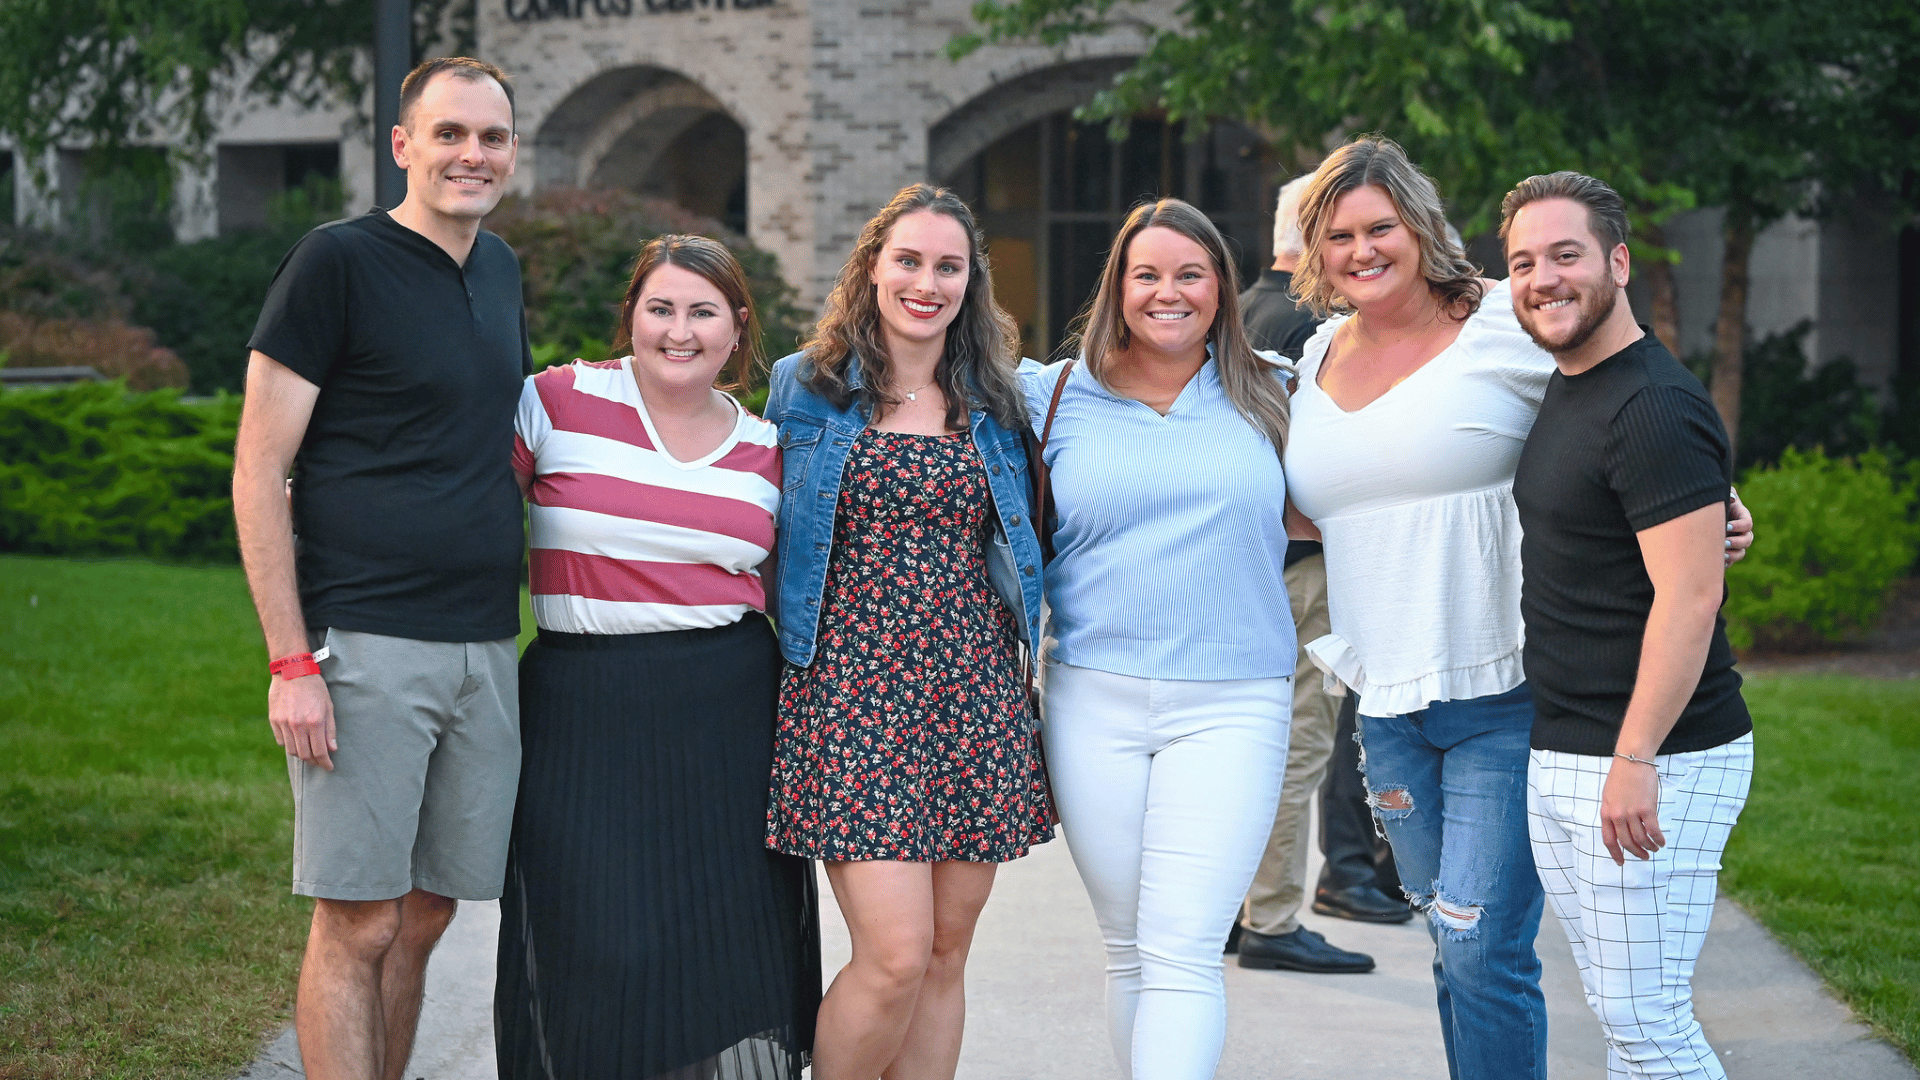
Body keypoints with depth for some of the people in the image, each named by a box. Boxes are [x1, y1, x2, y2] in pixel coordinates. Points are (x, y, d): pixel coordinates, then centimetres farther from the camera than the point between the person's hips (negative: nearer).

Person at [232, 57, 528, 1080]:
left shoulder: (500, 269, 14)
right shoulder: (337, 261, -6)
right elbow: (258, 472, -8)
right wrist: (290, 660, -15)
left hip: (483, 648, 6)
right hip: (364, 645, -6)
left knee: (424, 914, 11)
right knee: (357, 922, -3)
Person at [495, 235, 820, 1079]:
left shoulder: (765, 449, 9)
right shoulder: (557, 402, -1)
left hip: (727, 721, 3)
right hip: (583, 710, -2)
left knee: (732, 942, 1)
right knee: (600, 950, -6)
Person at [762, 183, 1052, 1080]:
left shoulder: (995, 407, 13)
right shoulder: (804, 390, 6)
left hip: (976, 696, 3)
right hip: (852, 693, -3)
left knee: (945, 955, 6)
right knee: (894, 956, -13)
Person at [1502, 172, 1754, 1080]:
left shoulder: (1653, 409, -18)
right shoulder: (1562, 389, 12)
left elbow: (1690, 597, -22)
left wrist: (1635, 760, -24)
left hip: (1650, 766, -10)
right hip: (1556, 759, 10)